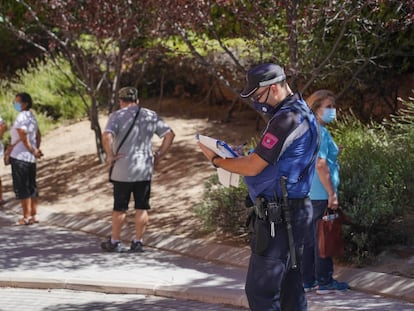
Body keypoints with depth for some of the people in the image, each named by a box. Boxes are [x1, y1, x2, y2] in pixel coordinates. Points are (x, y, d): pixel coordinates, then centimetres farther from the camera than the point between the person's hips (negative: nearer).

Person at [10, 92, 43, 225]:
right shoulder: (31, 116, 11)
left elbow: (23, 138, -20)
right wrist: (36, 150, 10)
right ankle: (34, 215, 14)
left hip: (20, 157, -8)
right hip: (31, 158, 8)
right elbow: (38, 136, 16)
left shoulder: (21, 118, -16)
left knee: (22, 189, -3)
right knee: (32, 187, 11)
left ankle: (27, 217, -3)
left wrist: (33, 151, -10)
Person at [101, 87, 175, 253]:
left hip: (122, 171, -3)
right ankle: (137, 242, 10)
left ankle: (115, 241, 16)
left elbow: (107, 136, -22)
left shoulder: (117, 116, -6)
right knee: (142, 208, 8)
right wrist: (158, 155, 8)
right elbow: (169, 134, 5)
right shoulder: (151, 116, 6)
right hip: (145, 170, 3)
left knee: (119, 207, 7)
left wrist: (110, 155, -11)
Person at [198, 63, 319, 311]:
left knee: (260, 291, -7)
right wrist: (239, 156, 9)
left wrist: (216, 160, -2)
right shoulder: (301, 112, 14)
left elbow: (253, 167, -18)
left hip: (278, 216, -10)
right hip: (295, 211, 11)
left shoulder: (286, 119, -19)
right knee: (290, 287, 14)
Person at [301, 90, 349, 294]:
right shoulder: (320, 132, -16)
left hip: (309, 193, 10)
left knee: (310, 237, 13)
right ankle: (324, 282, 5)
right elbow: (320, 164, -21)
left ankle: (307, 281, 19)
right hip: (321, 193, -10)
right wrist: (332, 193, -19)